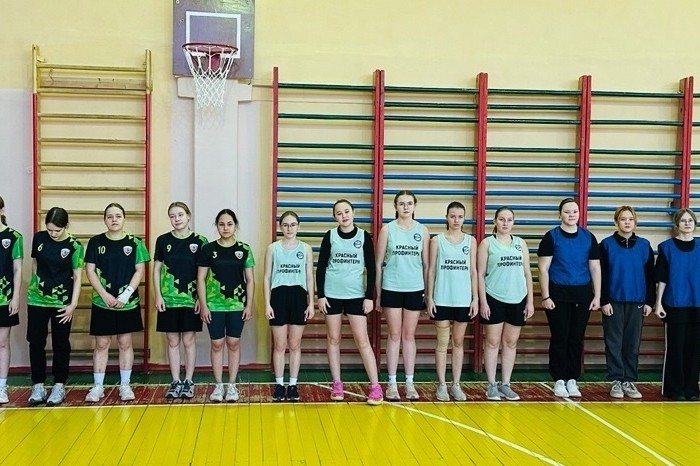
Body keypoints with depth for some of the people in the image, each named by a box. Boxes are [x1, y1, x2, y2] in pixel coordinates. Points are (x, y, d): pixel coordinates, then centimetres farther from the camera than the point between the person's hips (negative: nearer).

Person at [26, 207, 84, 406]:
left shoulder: (74, 246, -10)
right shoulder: (38, 238, -1)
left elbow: (77, 276, -8)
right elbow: (35, 264, 13)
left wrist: (73, 304, -13)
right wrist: (35, 285, 10)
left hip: (62, 302, -3)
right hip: (37, 300, 3)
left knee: (60, 344, 6)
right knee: (36, 343, 4)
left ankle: (59, 386, 15)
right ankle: (38, 386, 14)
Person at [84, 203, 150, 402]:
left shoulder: (135, 243, -1)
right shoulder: (95, 242, 1)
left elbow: (140, 271, -2)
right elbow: (90, 271, -1)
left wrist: (126, 294, -12)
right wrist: (104, 294, -11)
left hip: (128, 302, 0)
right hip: (102, 302, 0)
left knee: (125, 343, 8)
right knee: (101, 344, 6)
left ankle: (125, 385, 16)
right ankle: (98, 386, 13)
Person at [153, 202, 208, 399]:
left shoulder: (200, 241, -2)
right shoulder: (163, 240, 2)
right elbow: (156, 270, 6)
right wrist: (158, 296, -2)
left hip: (191, 300, -1)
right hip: (169, 300, 1)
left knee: (188, 341, 5)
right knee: (173, 341, 7)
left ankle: (188, 381, 14)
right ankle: (175, 382, 16)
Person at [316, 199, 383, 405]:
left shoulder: (364, 236, -1)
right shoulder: (330, 236, 1)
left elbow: (371, 268, 0)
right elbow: (321, 267, 2)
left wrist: (369, 296, -5)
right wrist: (320, 295, -3)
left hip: (356, 295, -1)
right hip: (332, 295, 1)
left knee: (362, 340, -4)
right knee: (334, 339, 6)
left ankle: (375, 387, -1)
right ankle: (337, 384, 16)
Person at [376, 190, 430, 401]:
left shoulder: (422, 230, 4)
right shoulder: (387, 229, 0)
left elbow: (426, 263, 8)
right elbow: (379, 263, 2)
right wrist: (377, 292, 0)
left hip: (415, 289, 1)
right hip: (392, 289, -1)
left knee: (409, 336, 8)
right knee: (394, 336, 4)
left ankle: (410, 383, 14)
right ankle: (392, 383, 11)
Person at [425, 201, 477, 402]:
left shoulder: (471, 240, 6)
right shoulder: (437, 240, 1)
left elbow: (473, 270, 6)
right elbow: (431, 270, 1)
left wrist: (475, 298, 2)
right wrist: (429, 297, -4)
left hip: (463, 299, 2)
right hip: (442, 299, -2)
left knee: (458, 342, 8)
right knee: (442, 342, 3)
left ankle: (456, 384, 14)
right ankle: (442, 385, 9)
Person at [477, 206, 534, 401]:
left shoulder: (520, 243, 10)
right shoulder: (487, 243, 1)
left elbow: (527, 273, 11)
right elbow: (480, 274, -2)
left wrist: (530, 301, 6)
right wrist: (482, 302, -9)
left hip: (517, 300, 3)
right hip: (494, 299, -3)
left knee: (511, 343, 8)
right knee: (493, 342, 1)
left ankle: (505, 385, 16)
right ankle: (491, 385, 9)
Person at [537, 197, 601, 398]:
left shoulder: (588, 237, 7)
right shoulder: (551, 237, -2)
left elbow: (595, 268, 10)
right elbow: (543, 269, -3)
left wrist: (597, 296, 4)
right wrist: (545, 296, -9)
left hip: (582, 295, 3)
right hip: (558, 295, -3)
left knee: (576, 339, 7)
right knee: (559, 338, 1)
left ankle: (572, 379, 16)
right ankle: (559, 380, 10)